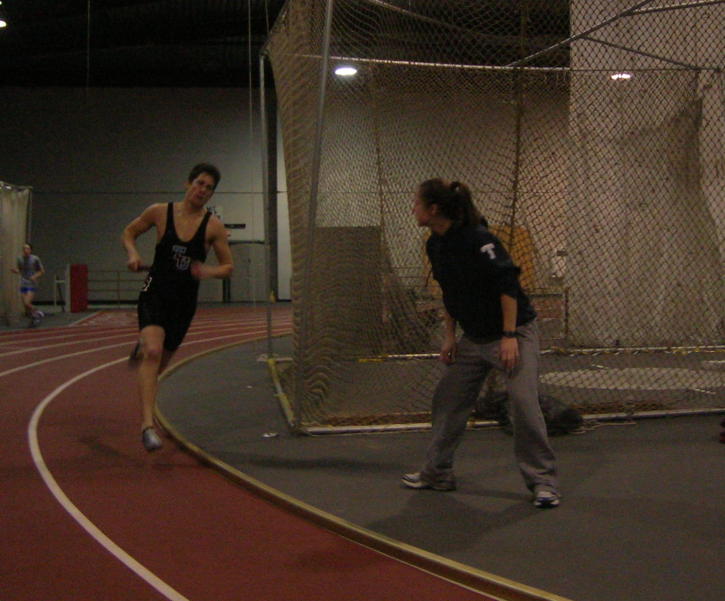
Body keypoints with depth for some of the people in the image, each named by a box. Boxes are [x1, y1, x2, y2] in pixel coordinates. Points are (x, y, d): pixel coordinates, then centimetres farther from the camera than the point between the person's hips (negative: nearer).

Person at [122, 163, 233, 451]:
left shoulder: (213, 227, -3)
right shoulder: (160, 212, -4)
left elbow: (228, 267, 3)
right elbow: (128, 233, 11)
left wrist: (208, 271, -18)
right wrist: (133, 254, -9)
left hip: (185, 301, 3)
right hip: (155, 294, -3)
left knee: (161, 360, 17)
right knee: (153, 352, -25)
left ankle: (143, 349, 56)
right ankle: (147, 425, -29)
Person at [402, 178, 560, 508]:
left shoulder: (477, 238, -21)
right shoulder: (435, 245, 4)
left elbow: (508, 285, -23)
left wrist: (509, 336, -26)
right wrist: (449, 336, 11)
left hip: (515, 331, -8)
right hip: (473, 338, 9)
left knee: (523, 401, -15)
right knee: (447, 399, 9)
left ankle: (543, 481, -2)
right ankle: (437, 474, 22)